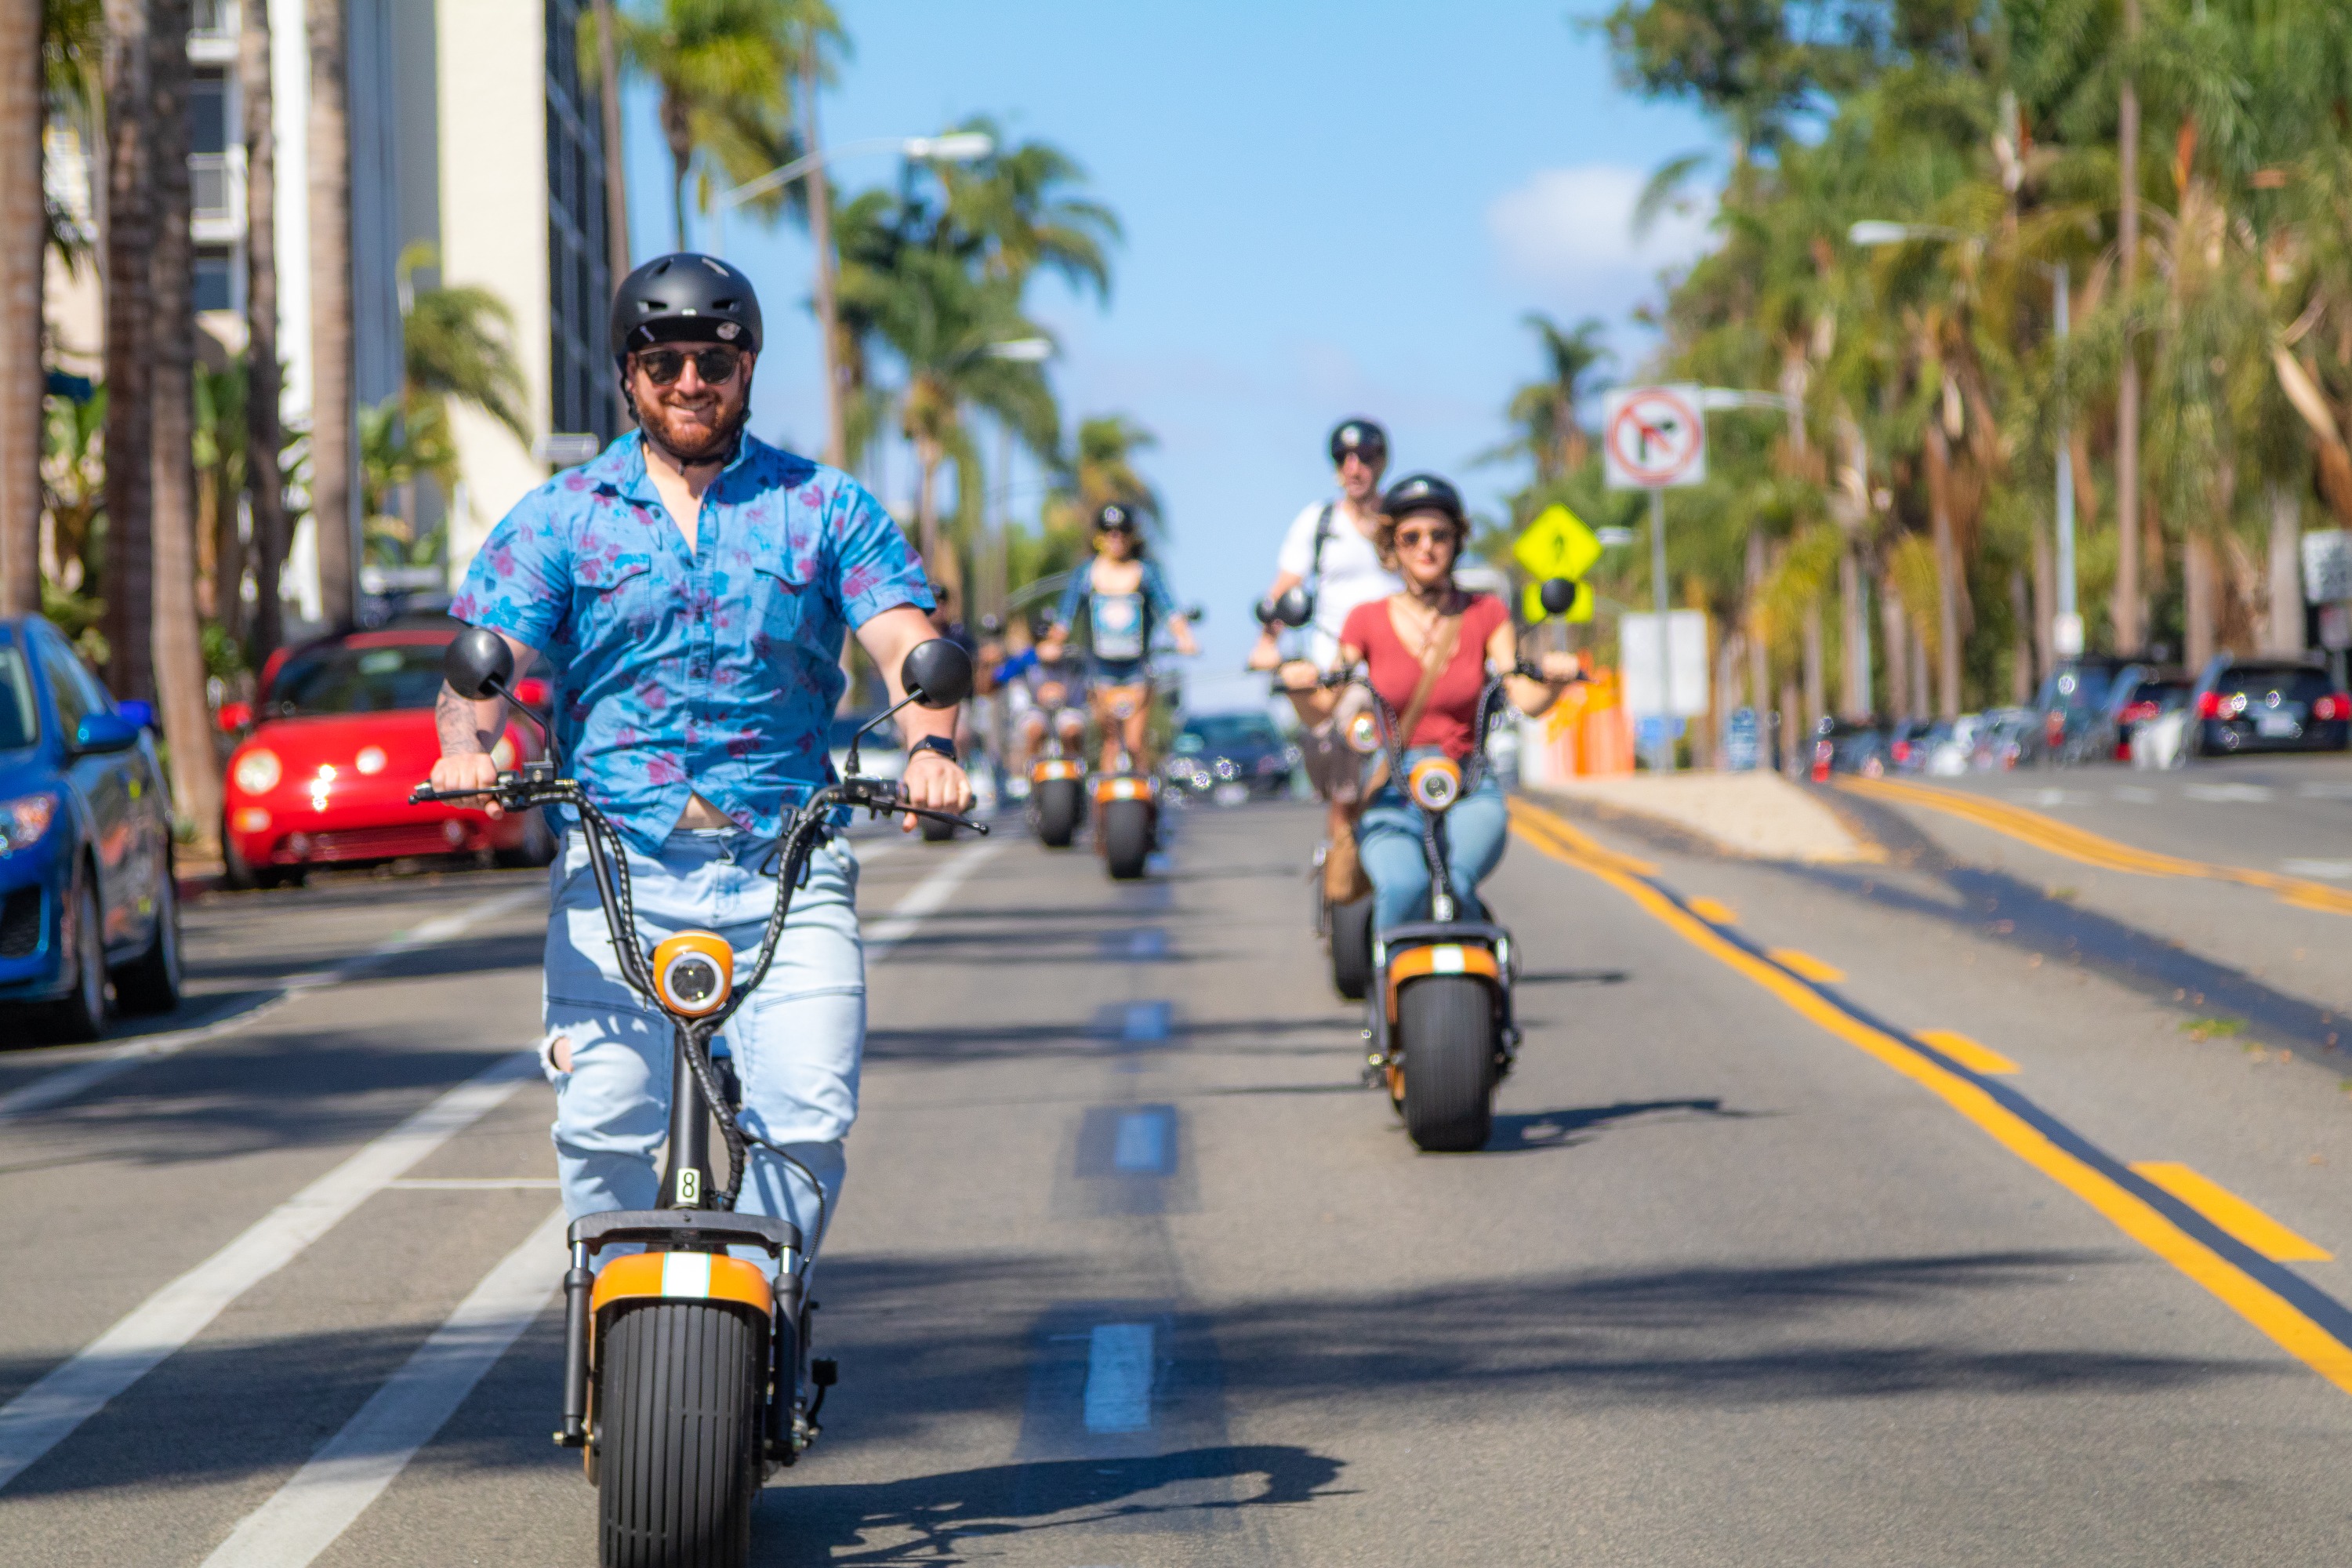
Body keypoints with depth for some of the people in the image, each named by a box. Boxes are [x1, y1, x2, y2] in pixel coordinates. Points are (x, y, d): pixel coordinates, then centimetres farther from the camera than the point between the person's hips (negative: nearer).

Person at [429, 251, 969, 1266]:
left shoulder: (825, 509, 12)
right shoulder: (560, 519, 12)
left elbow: (908, 645, 1)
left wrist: (929, 744, -22)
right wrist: (467, 742, -23)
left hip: (786, 868, 0)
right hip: (620, 866, 0)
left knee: (808, 1120, -15)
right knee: (604, 1124, -14)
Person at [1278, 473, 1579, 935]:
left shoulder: (1485, 614, 8)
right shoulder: (1368, 620, 5)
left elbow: (1527, 700, -5)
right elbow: (1321, 711, -3)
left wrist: (1554, 680, -27)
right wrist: (1300, 685, -26)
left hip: (1470, 793, 0)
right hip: (1391, 793, 0)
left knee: (1454, 883, -33)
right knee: (1404, 886, -33)